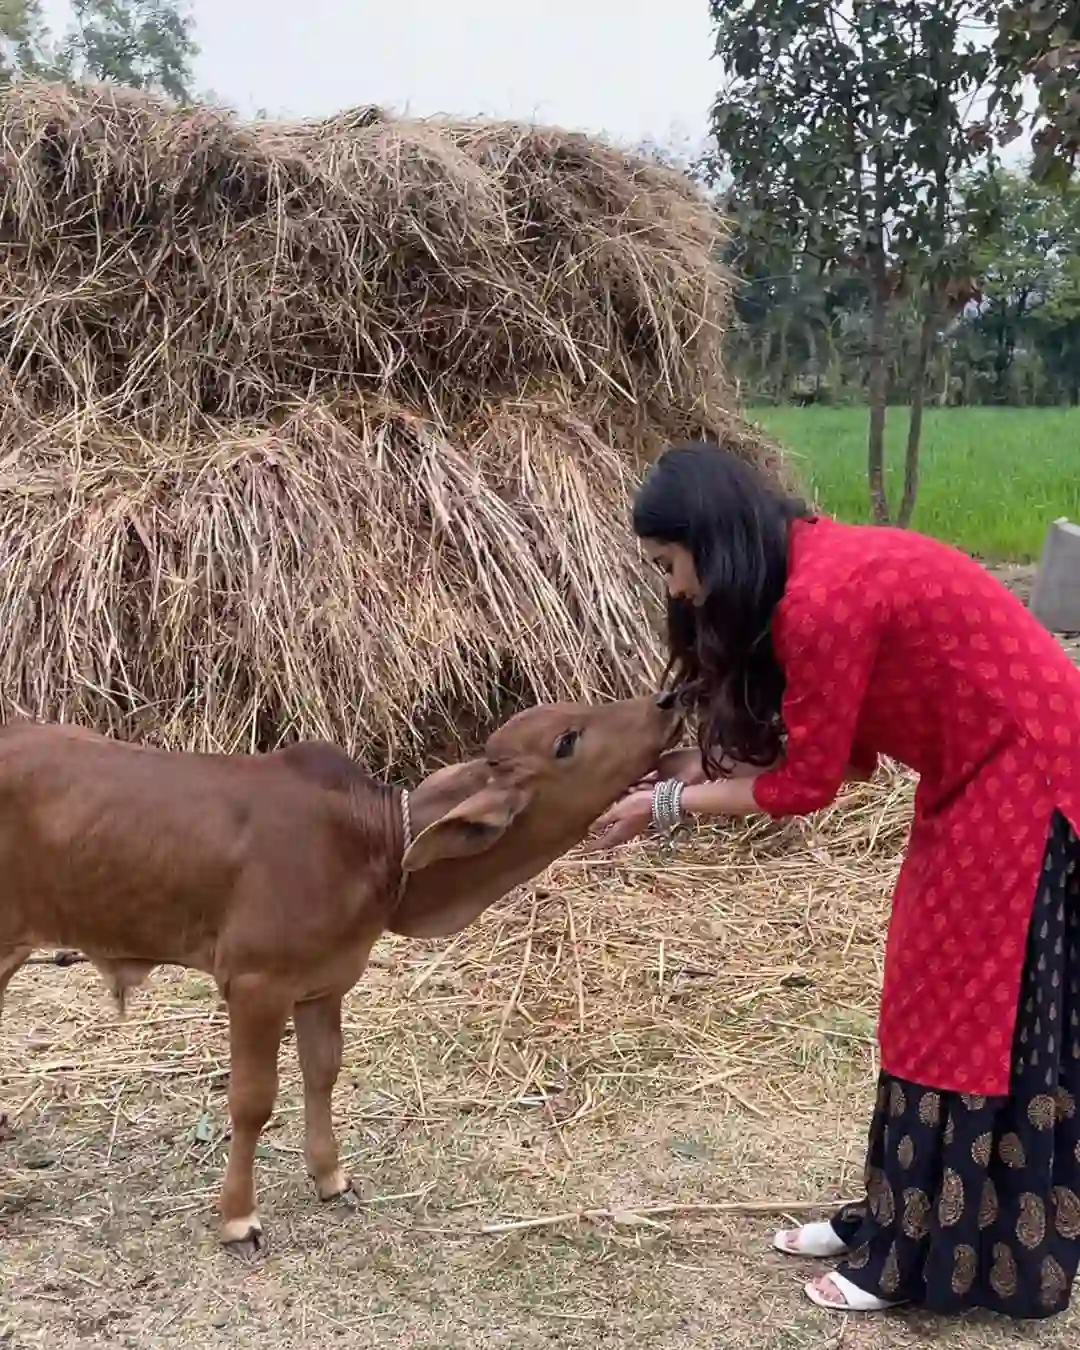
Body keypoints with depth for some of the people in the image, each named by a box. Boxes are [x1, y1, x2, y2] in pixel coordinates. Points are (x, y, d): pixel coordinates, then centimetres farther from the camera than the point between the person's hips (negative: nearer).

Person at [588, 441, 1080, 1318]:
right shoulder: (819, 567, 5)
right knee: (936, 1002, 15)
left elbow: (807, 782, -18)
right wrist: (704, 764, 3)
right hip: (981, 777, 10)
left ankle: (928, 1261, 16)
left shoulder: (822, 599, -26)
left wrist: (669, 804, -7)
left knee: (981, 1015, 1)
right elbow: (839, 749, 7)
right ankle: (899, 1221, 28)